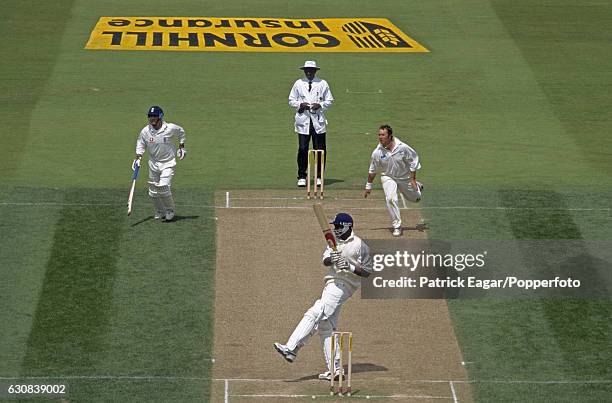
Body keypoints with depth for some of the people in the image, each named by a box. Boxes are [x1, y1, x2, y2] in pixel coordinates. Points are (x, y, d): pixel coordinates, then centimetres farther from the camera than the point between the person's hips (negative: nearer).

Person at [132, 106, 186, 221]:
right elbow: (140, 145, 9)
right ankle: (160, 213, 29)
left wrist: (181, 147, 7)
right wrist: (137, 158, -3)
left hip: (168, 163, -4)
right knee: (153, 192, 7)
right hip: (153, 163, 4)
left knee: (163, 187, -19)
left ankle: (170, 211, 4)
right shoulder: (145, 131, -9)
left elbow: (181, 132, 7)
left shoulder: (171, 128, -16)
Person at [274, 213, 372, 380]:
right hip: (332, 283, 9)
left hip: (343, 285, -9)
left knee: (314, 314, -22)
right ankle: (334, 369, 10)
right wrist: (331, 259, -23)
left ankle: (291, 349, -30)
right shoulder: (335, 241, 17)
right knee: (326, 327, 8)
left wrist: (350, 266, -21)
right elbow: (325, 260, 0)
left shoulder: (360, 246, -5)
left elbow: (367, 272, -5)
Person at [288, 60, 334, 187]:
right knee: (302, 149, -6)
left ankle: (319, 177, 10)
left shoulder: (322, 84, 8)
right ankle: (301, 177, 2)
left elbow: (329, 100, 9)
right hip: (303, 121, 0)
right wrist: (300, 104, -8)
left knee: (320, 149, 0)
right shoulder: (298, 84, 9)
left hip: (318, 121, 0)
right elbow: (291, 100, 11)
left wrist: (320, 105, -9)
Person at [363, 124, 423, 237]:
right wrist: (368, 186, 3)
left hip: (404, 177, 0)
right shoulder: (377, 152, -19)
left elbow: (413, 161, -9)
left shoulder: (402, 147, -24)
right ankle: (397, 226, -11)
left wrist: (413, 179, -10)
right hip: (388, 178, 0)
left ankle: (417, 186, 55)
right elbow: (372, 171, -4)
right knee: (391, 198, -24)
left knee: (416, 199, 17)